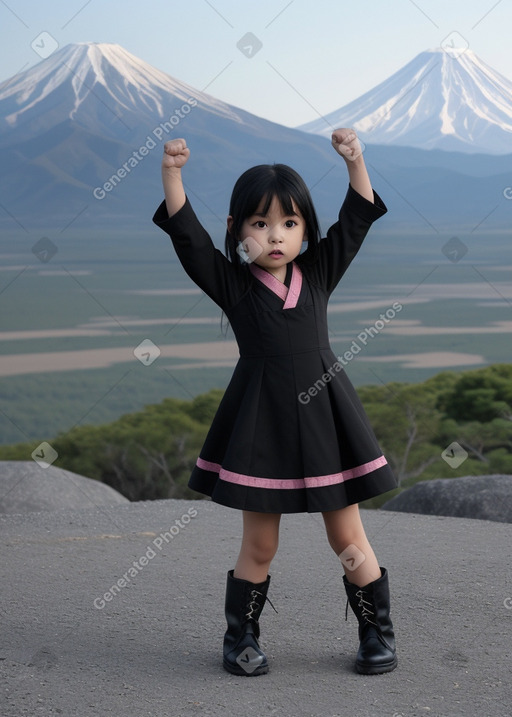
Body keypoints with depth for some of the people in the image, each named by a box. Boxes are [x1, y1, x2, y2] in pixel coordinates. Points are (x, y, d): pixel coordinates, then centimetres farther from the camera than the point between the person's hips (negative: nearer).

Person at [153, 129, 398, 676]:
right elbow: (188, 236, -12)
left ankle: (377, 633, 22)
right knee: (259, 546, 6)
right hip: (260, 423, -2)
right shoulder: (232, 284, -1)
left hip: (324, 416, 2)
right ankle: (241, 637, 22)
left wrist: (355, 162, -8)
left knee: (348, 539, 9)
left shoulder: (319, 273, 6)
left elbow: (357, 220, 5)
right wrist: (172, 175, -23)